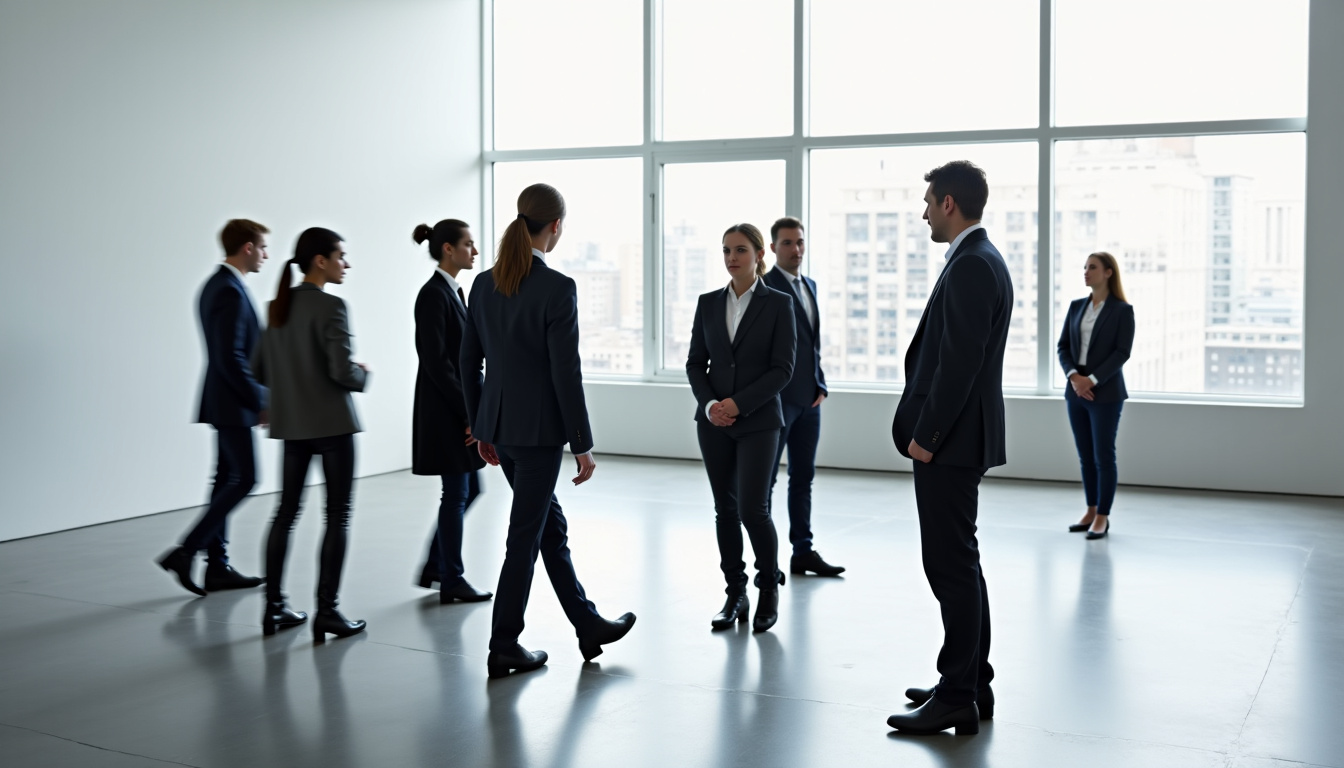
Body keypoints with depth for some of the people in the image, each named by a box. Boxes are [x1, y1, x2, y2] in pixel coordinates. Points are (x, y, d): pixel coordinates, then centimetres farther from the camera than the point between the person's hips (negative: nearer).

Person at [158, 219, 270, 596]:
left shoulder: (216, 284, 14)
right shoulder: (230, 291, -18)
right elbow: (231, 358, -23)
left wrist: (255, 396, 16)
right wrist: (259, 401, -16)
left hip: (224, 400, 10)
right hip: (233, 403, -10)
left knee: (227, 479, 11)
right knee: (244, 479, -6)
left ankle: (217, 566, 14)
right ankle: (186, 552, -4)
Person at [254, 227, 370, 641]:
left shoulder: (277, 307, 8)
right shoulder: (329, 307, -15)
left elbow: (262, 371, 12)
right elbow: (343, 370, -21)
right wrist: (363, 374, -1)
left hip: (292, 423, 7)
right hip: (332, 422, -7)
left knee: (287, 510, 13)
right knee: (337, 515, 1)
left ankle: (274, 606, 18)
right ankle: (327, 611, 3)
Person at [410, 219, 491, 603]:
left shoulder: (454, 291, 13)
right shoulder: (434, 294, -16)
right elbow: (435, 361, -20)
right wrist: (468, 412, -19)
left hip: (461, 408, 9)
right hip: (446, 411, -9)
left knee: (469, 490, 15)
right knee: (457, 493, 0)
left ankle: (435, 566, 25)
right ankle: (451, 582, 11)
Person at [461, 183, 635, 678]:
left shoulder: (485, 283, 5)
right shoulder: (557, 288, -16)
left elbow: (469, 361, 10)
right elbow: (566, 374, -17)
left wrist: (481, 428, 19)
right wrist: (583, 446, -10)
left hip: (498, 423, 8)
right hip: (539, 427, -8)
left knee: (550, 524, 18)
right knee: (526, 536, 3)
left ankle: (588, 626, 30)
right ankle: (503, 648, 12)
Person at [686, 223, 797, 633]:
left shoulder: (778, 303, -3)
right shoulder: (708, 303, 7)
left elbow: (782, 368, -8)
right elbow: (695, 363, 7)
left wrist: (740, 404, -16)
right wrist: (709, 404, -10)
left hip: (758, 421, -4)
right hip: (713, 422, 4)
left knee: (753, 509, -8)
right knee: (725, 509, 7)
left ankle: (769, 587, 15)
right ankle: (735, 593, 19)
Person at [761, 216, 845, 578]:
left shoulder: (809, 285, 15)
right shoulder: (764, 287, -9)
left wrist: (821, 385, 9)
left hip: (808, 398, 8)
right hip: (777, 398, -7)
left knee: (803, 476, 10)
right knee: (765, 477, 1)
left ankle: (803, 552, 16)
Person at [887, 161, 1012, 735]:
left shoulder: (971, 265, -16)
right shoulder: (980, 259, 16)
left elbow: (960, 362, -22)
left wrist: (926, 434, -18)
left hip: (949, 440, -11)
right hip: (956, 436, 11)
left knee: (951, 565, -5)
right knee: (958, 563, 15)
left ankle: (957, 698, 2)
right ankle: (972, 683, 24)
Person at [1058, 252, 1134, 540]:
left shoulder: (1123, 310, -3)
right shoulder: (1076, 306, 11)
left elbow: (1122, 352, -11)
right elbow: (1063, 347, 5)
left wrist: (1092, 380, -18)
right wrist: (1074, 377, -12)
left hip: (1105, 393, -5)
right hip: (1076, 391, 5)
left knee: (1103, 456, -1)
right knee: (1085, 456, 10)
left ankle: (1103, 517, 6)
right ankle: (1091, 511, 19)